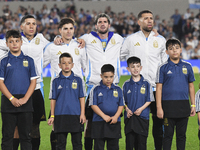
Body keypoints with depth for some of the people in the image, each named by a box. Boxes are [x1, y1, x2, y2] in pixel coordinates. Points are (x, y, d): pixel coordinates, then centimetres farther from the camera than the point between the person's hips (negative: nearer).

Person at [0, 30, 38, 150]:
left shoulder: (28, 60, 8)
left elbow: (33, 81, 5)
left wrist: (25, 99, -9)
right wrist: (12, 99, -13)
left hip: (25, 103, 1)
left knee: (25, 135, 3)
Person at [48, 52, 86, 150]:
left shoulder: (78, 80, 5)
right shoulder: (56, 81, 5)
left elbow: (82, 98, 6)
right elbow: (53, 99, 7)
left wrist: (82, 114, -1)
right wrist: (52, 116, 3)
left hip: (76, 115, 0)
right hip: (60, 115, 0)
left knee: (77, 142, 5)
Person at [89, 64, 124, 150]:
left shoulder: (118, 90, 8)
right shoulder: (96, 89, -1)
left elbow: (121, 105, 7)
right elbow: (93, 105, -5)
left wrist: (116, 116, -10)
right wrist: (104, 116, -15)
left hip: (114, 123, 2)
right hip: (99, 123, -2)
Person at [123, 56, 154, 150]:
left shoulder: (146, 84, 0)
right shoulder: (126, 84, 6)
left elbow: (149, 100, 1)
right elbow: (123, 101, 10)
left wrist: (141, 109, -12)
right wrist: (127, 109, -7)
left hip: (142, 117, -2)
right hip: (129, 117, 2)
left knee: (141, 141, -1)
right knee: (129, 141, 3)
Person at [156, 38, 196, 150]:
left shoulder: (187, 66, 7)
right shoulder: (163, 68, 0)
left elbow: (191, 86, 12)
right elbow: (159, 88, -1)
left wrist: (193, 105, 9)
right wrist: (159, 107, -7)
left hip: (184, 105, 2)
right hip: (168, 106, -2)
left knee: (182, 134, 8)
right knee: (168, 134, 1)